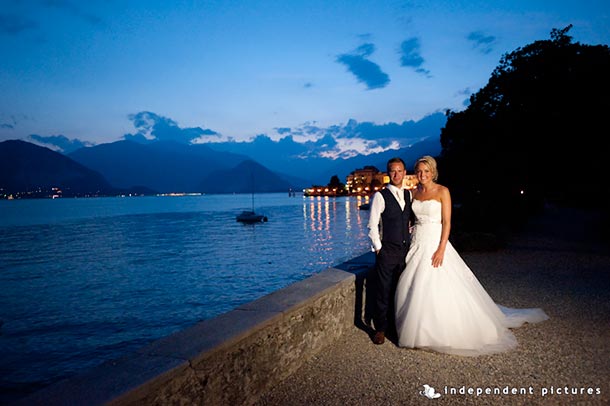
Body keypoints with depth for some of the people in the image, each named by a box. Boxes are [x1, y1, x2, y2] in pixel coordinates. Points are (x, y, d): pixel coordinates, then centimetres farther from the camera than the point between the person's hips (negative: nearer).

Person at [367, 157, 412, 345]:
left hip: (405, 251, 5)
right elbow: (372, 227, -8)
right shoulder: (380, 196, -8)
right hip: (387, 252, -5)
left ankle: (397, 324, 31)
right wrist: (378, 248, -8)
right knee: (383, 292, 4)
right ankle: (381, 328, 20)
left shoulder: (409, 194, 9)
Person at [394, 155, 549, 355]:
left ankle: (442, 333, 12)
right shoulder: (414, 192, 8)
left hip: (435, 243, -5)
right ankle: (418, 331, 22)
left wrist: (441, 249, -18)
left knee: (439, 289, -5)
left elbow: (447, 222, -10)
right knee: (414, 289, 6)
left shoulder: (442, 191, -6)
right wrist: (411, 245, 8)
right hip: (417, 243, 5)